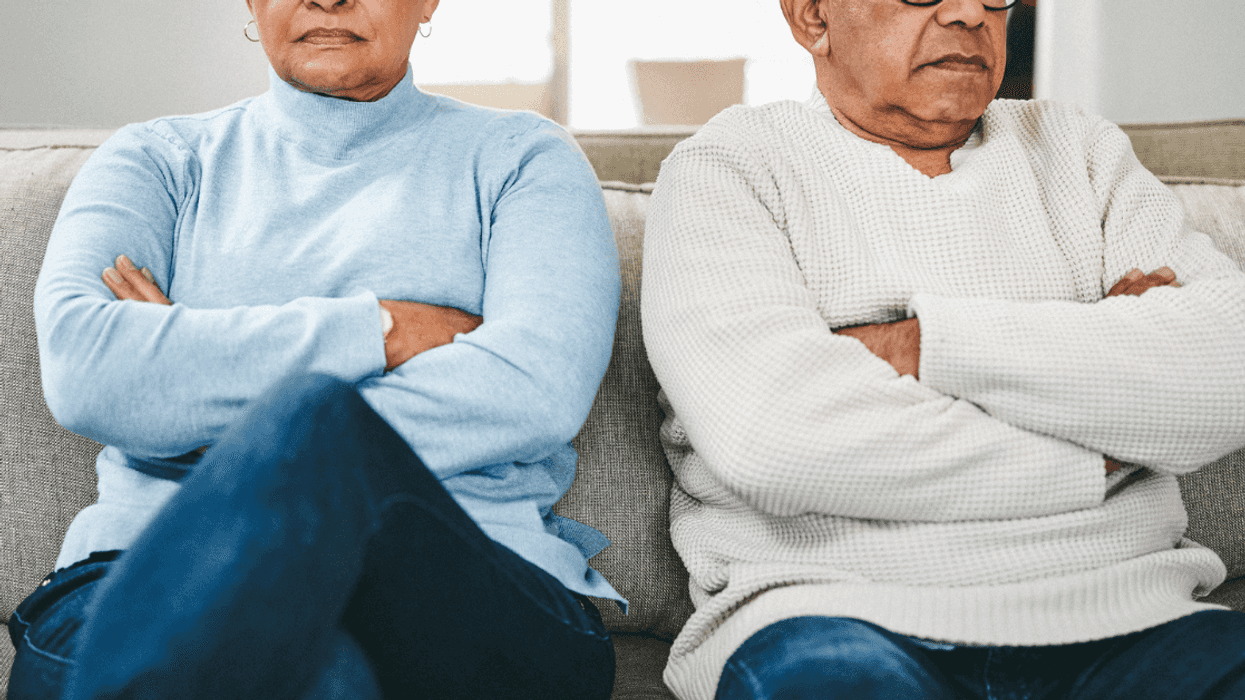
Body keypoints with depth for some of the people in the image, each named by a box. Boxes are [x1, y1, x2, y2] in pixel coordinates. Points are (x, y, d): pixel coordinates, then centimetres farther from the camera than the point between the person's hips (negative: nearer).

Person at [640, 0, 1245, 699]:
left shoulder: (1078, 148, 17)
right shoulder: (730, 165, 5)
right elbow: (771, 434, -15)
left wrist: (932, 345, -11)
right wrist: (1097, 458, -6)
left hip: (1122, 613, 3)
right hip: (840, 610, -2)